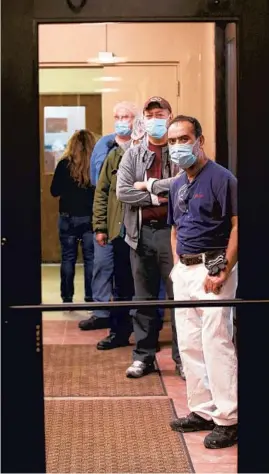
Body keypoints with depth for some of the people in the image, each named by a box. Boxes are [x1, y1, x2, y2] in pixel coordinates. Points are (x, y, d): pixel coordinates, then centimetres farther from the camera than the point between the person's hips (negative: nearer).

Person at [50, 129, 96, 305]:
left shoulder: (65, 164, -8)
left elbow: (54, 191, -3)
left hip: (68, 217, 0)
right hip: (90, 217, 0)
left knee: (68, 258, 9)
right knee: (90, 258, 7)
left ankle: (67, 298, 10)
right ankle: (91, 297, 8)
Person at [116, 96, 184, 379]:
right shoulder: (133, 155, 8)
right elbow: (122, 191, -3)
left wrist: (144, 188, -14)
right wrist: (156, 196, -11)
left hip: (172, 231, -3)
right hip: (141, 232, 3)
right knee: (144, 298, 11)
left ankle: (183, 357, 13)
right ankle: (143, 356, 20)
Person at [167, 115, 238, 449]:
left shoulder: (220, 178, -11)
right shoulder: (177, 185, 14)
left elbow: (238, 226, -16)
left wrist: (223, 272, -20)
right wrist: (177, 265, 11)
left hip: (212, 270, -8)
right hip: (184, 271, 9)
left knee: (216, 344, -8)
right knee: (189, 345, 11)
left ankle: (228, 419, -1)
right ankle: (202, 411, 21)